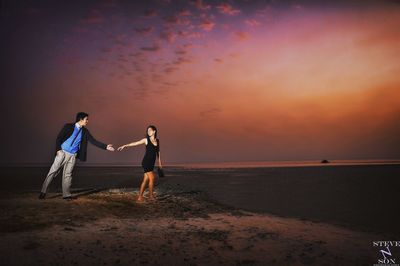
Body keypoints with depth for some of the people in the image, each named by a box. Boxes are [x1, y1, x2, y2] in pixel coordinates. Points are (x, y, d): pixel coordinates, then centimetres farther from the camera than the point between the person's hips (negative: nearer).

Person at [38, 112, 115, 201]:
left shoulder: (85, 131, 6)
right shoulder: (68, 126, -6)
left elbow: (93, 141, 1)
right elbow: (59, 138, -5)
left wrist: (106, 146, -7)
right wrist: (58, 149, -15)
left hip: (73, 155, 3)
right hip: (63, 152, -3)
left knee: (68, 174, 7)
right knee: (53, 171, 1)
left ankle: (66, 195, 12)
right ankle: (43, 191, 12)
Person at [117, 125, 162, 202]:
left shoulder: (157, 141, 10)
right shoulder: (146, 140, -3)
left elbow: (158, 151, 19)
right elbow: (135, 143, -4)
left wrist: (159, 162, 21)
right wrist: (125, 145, -11)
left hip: (151, 163, 5)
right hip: (146, 162, -5)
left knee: (145, 180, 6)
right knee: (152, 178, -7)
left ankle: (140, 197, 12)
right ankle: (151, 196, 8)